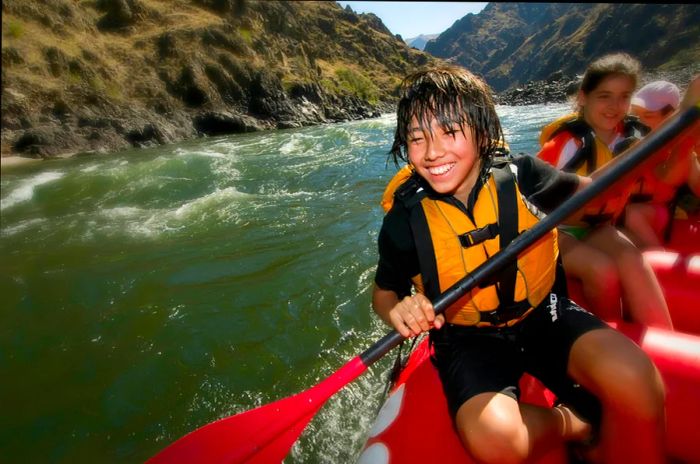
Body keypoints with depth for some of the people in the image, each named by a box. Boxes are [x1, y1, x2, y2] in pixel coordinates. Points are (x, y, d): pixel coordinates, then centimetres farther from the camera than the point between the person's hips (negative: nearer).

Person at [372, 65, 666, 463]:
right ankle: (578, 422, 3)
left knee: (634, 380, -27)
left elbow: (587, 191, 11)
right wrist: (398, 311, -22)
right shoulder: (406, 219, -12)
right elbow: (383, 292, 2)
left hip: (544, 315, 2)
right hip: (469, 339, -1)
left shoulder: (521, 177, -10)